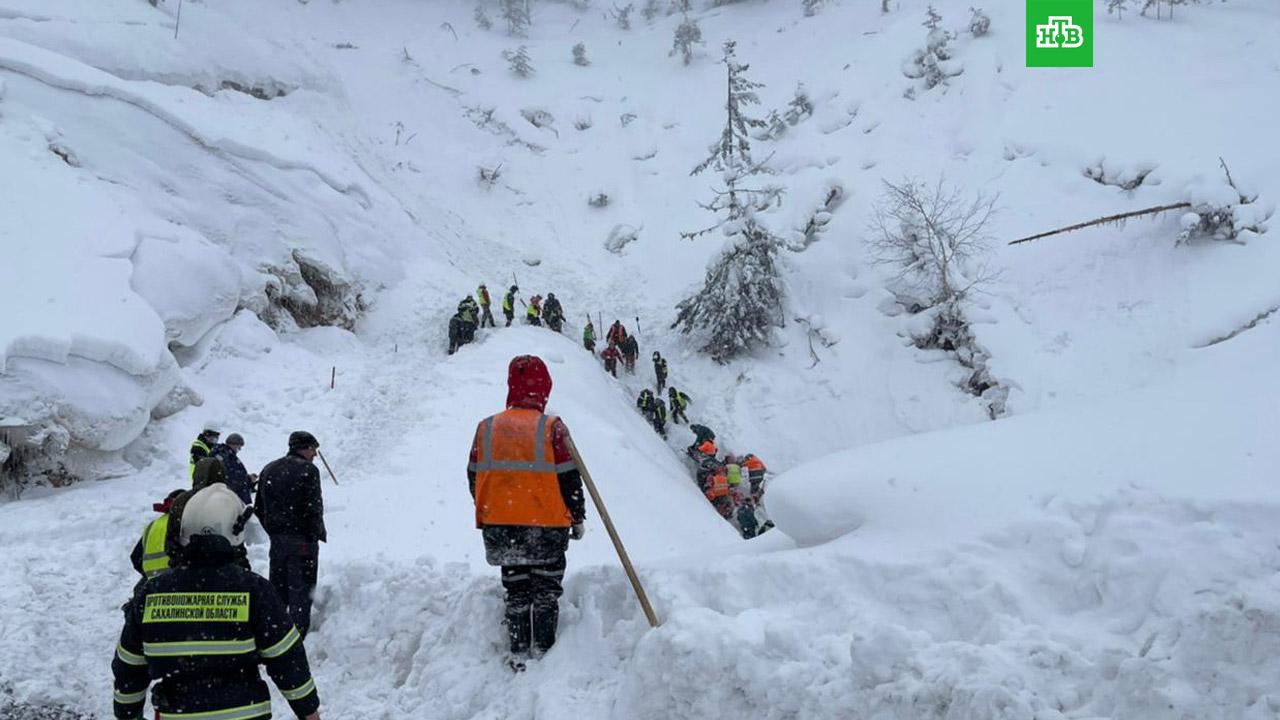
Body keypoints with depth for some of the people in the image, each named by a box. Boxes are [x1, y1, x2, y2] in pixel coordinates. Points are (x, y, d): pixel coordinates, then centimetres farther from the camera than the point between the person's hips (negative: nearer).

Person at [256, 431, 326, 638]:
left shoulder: (269, 470, 11)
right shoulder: (308, 470, -12)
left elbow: (259, 507, 13)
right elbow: (313, 508, -16)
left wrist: (273, 531, 17)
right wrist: (318, 534, -4)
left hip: (277, 540, 7)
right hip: (302, 541, -7)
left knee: (277, 590, 17)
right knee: (300, 591, -2)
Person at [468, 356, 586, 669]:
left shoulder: (487, 428, 0)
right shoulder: (552, 428, -11)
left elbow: (475, 478, 7)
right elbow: (569, 479, -9)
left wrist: (489, 514, 20)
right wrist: (578, 517, 4)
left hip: (500, 526, 3)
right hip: (548, 526, -3)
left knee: (516, 590, 15)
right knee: (546, 590, 11)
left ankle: (519, 654, 15)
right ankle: (543, 651, 12)